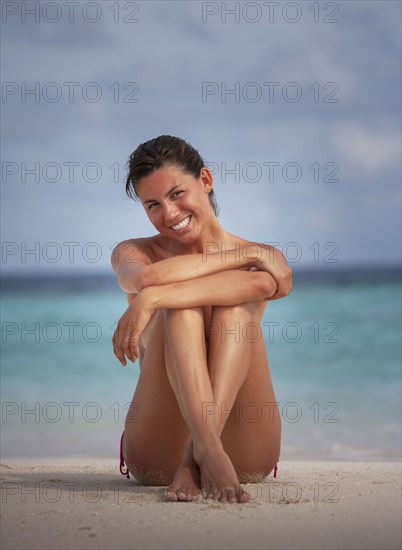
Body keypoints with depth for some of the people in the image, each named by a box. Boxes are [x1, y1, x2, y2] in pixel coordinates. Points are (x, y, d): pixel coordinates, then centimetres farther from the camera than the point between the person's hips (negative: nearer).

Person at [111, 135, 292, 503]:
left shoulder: (264, 259, 9)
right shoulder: (132, 253, 11)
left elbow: (261, 284, -19)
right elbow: (148, 278, -17)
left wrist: (152, 299, -27)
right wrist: (245, 254, -11)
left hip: (247, 459, 1)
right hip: (157, 458, 0)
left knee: (236, 303, -20)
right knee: (180, 301, -21)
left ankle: (201, 452, -39)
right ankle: (209, 450, -44)